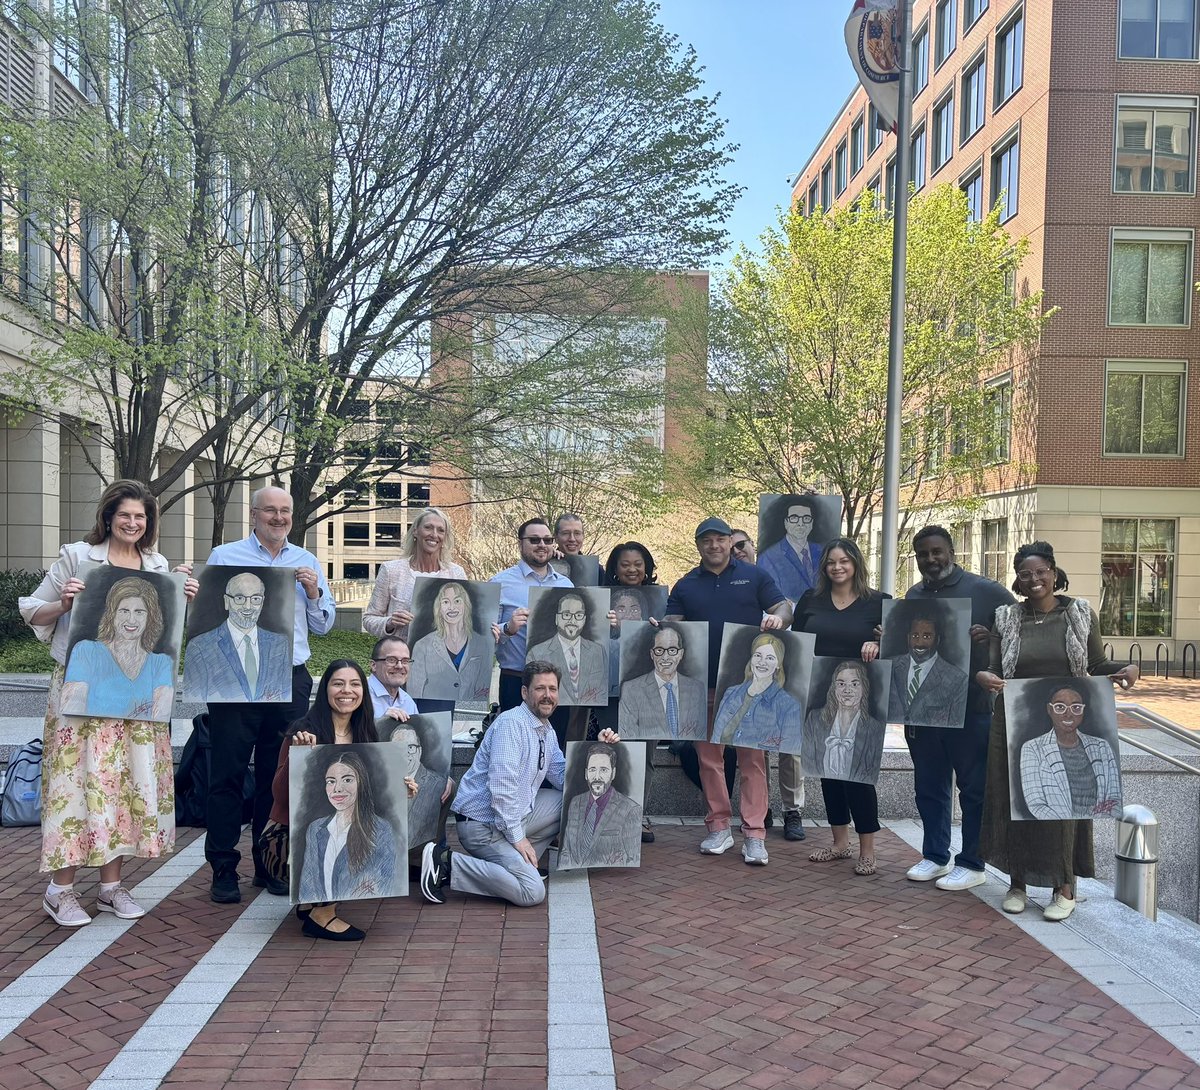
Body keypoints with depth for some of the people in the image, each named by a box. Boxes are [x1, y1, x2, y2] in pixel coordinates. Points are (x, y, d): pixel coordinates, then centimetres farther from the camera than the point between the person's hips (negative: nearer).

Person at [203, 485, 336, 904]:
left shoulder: (307, 562, 14)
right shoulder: (225, 557, 6)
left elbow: (323, 625, 13)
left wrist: (313, 592, -4)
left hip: (291, 680, 3)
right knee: (228, 772, 0)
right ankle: (223, 869, 9)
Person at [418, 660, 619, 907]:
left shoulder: (547, 733, 12)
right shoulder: (511, 723, -18)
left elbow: (565, 779, 15)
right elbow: (502, 786, -24)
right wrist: (517, 837, -20)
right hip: (483, 823, -9)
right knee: (532, 892, -21)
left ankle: (519, 861, 9)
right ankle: (447, 864, -13)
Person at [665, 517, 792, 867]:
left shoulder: (754, 576, 7)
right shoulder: (685, 586, 12)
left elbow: (783, 608, 4)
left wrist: (777, 618, -19)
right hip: (704, 684, 2)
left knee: (753, 757, -2)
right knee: (709, 757, 7)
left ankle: (754, 834, 3)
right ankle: (719, 827, 17)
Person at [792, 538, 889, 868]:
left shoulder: (878, 601, 0)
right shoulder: (811, 599, 9)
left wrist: (878, 646, -21)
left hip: (859, 699, -4)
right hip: (819, 697, 4)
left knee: (858, 769, -4)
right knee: (827, 767, 10)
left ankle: (867, 849, 8)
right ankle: (840, 842, 23)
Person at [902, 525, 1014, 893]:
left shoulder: (984, 591, -5)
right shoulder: (913, 596, 11)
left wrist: (991, 636, -21)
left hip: (971, 709, -5)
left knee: (974, 788, 5)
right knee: (929, 787, 13)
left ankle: (972, 864, 16)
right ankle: (935, 856, 27)